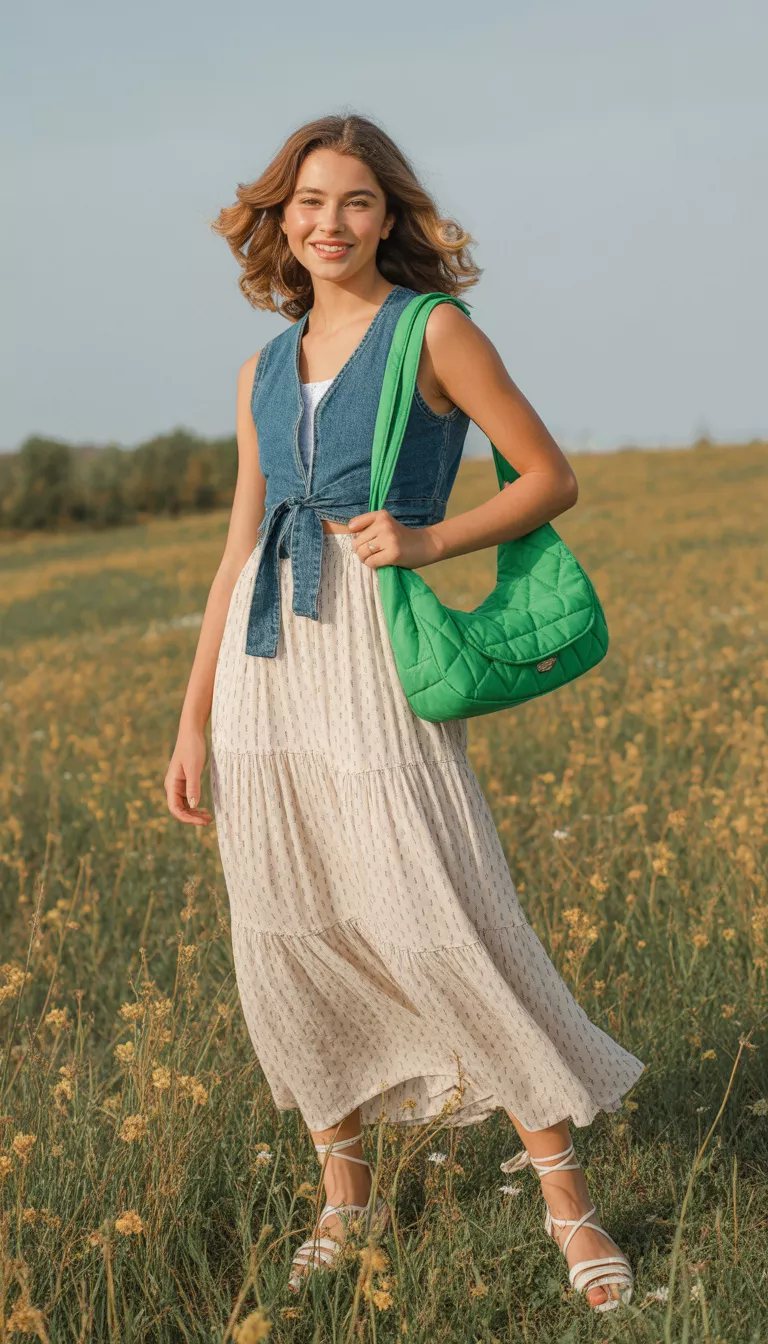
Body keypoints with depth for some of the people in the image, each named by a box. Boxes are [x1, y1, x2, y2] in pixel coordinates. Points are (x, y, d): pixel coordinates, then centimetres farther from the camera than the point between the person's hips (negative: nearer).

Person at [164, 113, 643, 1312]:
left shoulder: (433, 331, 0)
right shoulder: (266, 371, 15)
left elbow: (553, 480, 0)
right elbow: (239, 549, 17)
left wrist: (427, 541, -15)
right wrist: (193, 719, 14)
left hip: (375, 652, -5)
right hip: (264, 667, 6)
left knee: (444, 930, -9)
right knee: (286, 940, 7)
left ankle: (569, 1200, 5)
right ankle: (346, 1194, 24)